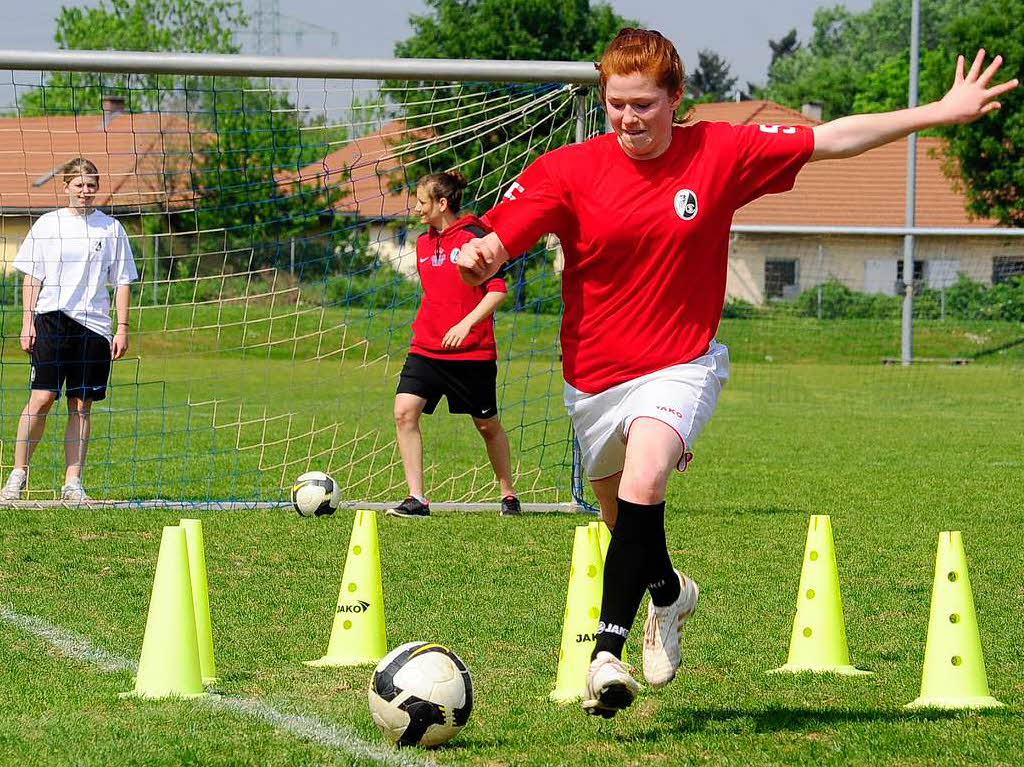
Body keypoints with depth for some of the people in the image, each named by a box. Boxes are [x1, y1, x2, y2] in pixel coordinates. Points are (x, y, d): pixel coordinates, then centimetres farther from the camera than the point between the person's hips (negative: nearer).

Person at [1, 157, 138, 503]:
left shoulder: (111, 228, 8)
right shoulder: (47, 224, 6)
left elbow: (122, 282, 10)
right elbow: (32, 277, 8)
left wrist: (122, 328, 3)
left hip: (94, 325, 1)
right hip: (52, 319, -1)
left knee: (81, 406, 1)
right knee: (41, 397, -11)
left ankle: (72, 483, 5)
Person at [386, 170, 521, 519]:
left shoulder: (474, 237, -11)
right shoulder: (423, 243, 11)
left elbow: (498, 289, -14)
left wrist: (467, 323, -23)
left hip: (472, 351, -5)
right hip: (426, 348, 6)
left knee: (488, 425, 8)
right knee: (404, 411, -14)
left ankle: (508, 495, 29)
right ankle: (417, 499, -12)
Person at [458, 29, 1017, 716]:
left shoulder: (719, 154, -6)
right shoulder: (569, 171, -8)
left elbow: (831, 140, 0)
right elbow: (496, 244, -12)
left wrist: (942, 113, 0)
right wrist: (476, 259, -37)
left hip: (681, 366, -2)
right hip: (594, 377, 2)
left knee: (644, 481, -31)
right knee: (625, 523, 19)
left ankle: (608, 651, -31)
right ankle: (669, 592, 54)